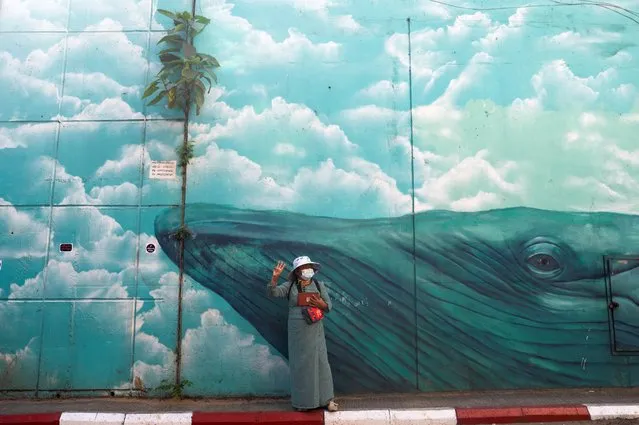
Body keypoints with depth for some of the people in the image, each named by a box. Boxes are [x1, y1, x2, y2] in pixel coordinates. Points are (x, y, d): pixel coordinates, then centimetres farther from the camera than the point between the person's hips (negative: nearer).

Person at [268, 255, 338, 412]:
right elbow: (273, 292, -14)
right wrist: (275, 277, -30)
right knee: (300, 363, 6)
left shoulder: (318, 285, 3)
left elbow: (329, 307, 5)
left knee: (319, 362, 3)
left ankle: (326, 399, 14)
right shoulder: (290, 286, -1)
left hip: (315, 330, 1)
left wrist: (321, 304, -17)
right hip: (297, 331, -1)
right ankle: (302, 401, 19)